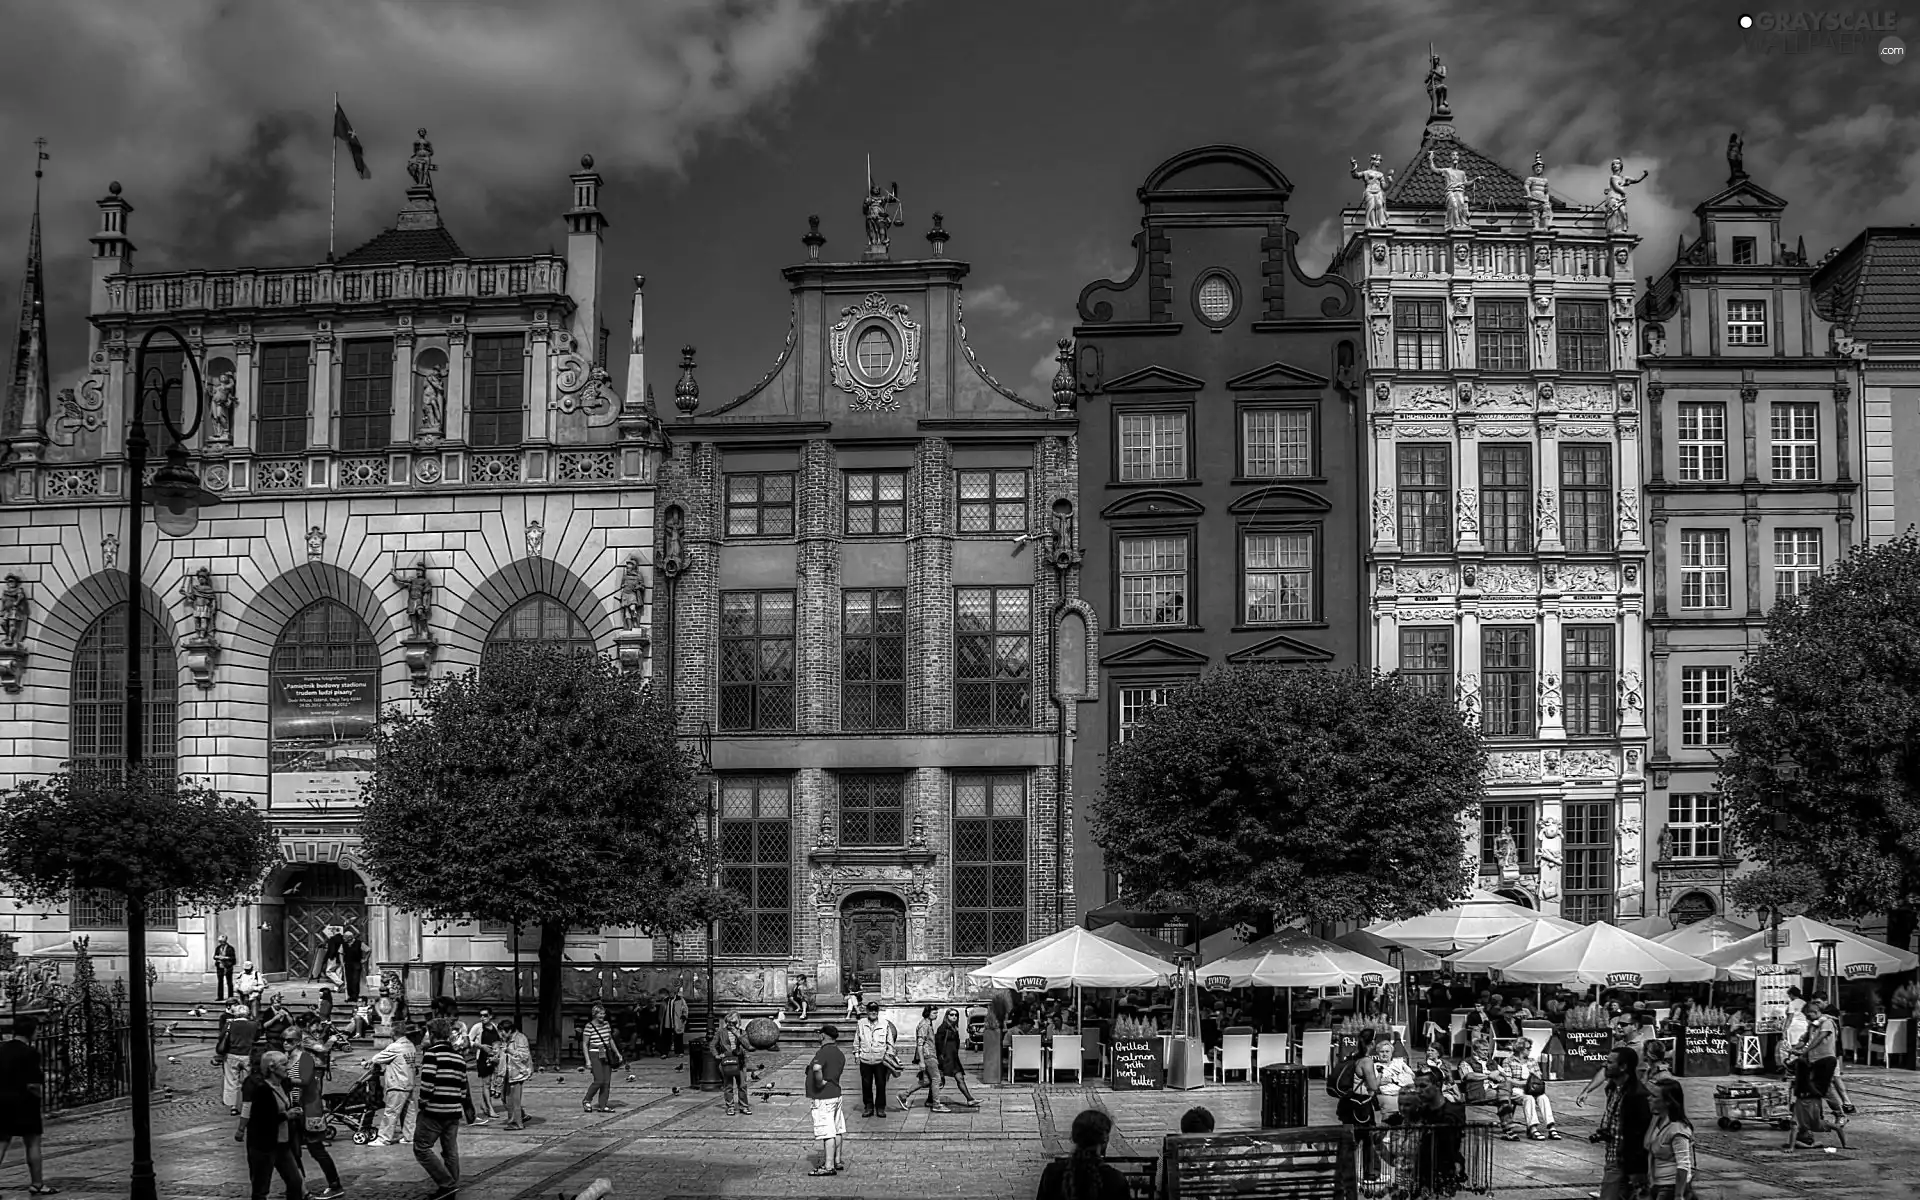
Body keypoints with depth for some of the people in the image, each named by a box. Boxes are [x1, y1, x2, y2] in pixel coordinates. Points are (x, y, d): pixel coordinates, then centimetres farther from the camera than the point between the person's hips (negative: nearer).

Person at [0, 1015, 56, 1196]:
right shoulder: (30, 1053, -16)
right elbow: (32, 1084, -19)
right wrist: (40, 1093, -1)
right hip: (24, 1103, -6)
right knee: (33, 1143, 7)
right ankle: (37, 1184, 13)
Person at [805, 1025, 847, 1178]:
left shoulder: (822, 1053, -17)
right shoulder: (839, 1054, 12)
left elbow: (817, 1068, -37)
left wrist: (820, 1082, -23)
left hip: (823, 1098, -10)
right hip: (835, 1094, 10)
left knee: (827, 1133, -8)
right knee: (837, 1131, 16)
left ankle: (828, 1166, -8)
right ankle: (837, 1161, 26)